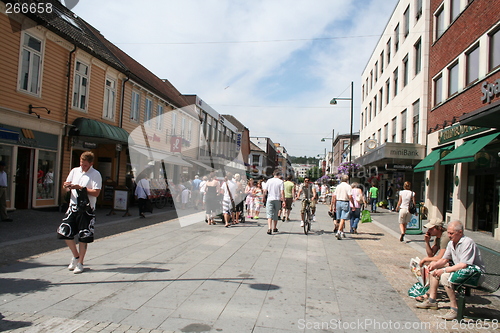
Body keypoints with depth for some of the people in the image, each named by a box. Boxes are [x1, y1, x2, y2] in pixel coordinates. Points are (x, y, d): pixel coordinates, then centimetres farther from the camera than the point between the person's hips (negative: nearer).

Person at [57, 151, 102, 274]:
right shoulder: (74, 171, 9)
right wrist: (66, 186, -7)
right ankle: (76, 256, 26)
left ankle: (80, 263, 17)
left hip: (87, 209, -5)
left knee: (83, 237, 1)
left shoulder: (96, 174, -7)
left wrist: (80, 188, -19)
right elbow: (67, 187, 16)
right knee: (64, 232, 3)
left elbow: (96, 193, -16)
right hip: (73, 206, 5)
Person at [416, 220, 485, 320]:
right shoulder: (451, 243, 6)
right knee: (434, 269, 11)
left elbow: (463, 265, -29)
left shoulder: (467, 242, -21)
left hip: (475, 273, -10)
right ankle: (432, 300, 12)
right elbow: (444, 259, 10)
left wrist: (444, 270, -26)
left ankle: (455, 308, -19)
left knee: (445, 277, -29)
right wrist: (436, 264, -12)